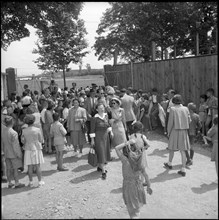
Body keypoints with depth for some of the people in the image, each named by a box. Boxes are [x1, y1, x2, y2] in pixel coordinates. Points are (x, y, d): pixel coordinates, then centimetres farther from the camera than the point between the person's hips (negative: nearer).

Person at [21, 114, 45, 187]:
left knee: (30, 167, 8)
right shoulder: (37, 130, -11)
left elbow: (23, 141, -4)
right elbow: (41, 140, -4)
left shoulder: (24, 131, -6)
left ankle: (31, 182, 16)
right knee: (38, 166, 6)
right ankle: (40, 181, 12)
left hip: (28, 150, 1)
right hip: (37, 149, -1)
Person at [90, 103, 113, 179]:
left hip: (106, 136, 7)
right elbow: (92, 130, -13)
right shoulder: (95, 118, -17)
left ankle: (99, 166, 33)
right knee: (101, 153, -7)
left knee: (105, 152, 15)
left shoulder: (106, 115, 1)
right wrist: (92, 140, -12)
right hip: (98, 137, -7)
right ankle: (103, 172, -4)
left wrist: (110, 131, 8)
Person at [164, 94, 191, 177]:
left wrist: (168, 132, -1)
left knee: (171, 148, 17)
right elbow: (189, 120, 4)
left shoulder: (172, 109, -12)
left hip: (175, 131, -3)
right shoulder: (185, 109, -1)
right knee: (183, 151, 5)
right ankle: (183, 170, 5)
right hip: (184, 131, 3)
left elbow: (170, 122, -11)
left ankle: (169, 163, 36)